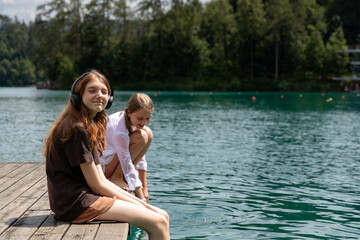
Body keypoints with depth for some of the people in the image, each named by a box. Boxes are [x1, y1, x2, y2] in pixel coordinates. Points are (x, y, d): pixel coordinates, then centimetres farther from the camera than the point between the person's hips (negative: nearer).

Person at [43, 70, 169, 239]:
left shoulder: (90, 127, 15)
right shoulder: (77, 130, -17)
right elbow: (97, 185, -15)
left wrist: (139, 203, 7)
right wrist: (137, 205, -6)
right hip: (76, 203, -10)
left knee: (162, 216, 6)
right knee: (158, 223, -12)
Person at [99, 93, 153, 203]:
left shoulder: (135, 122, -4)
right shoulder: (120, 130, -30)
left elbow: (140, 156, -1)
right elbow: (127, 164, -30)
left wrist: (144, 187, -2)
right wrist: (141, 197, -29)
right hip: (100, 163, -9)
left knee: (148, 133, -2)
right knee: (141, 137, -23)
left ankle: (122, 176, -2)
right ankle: (116, 177, -12)